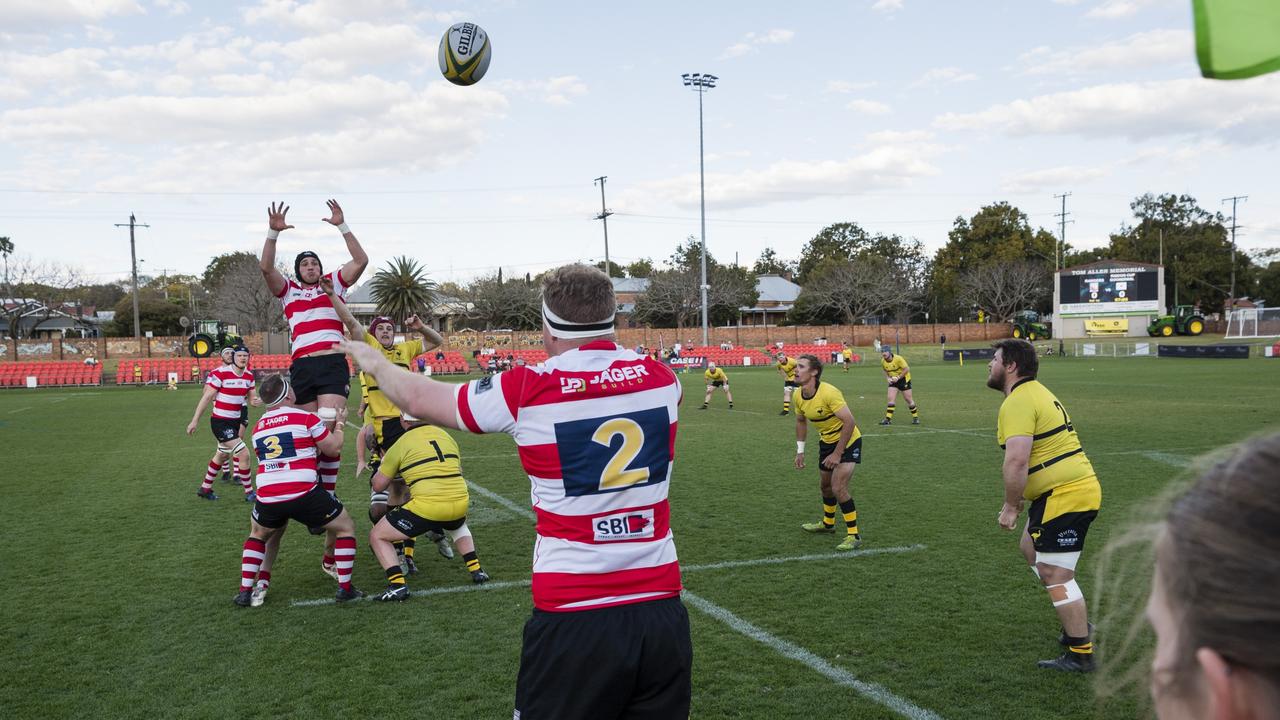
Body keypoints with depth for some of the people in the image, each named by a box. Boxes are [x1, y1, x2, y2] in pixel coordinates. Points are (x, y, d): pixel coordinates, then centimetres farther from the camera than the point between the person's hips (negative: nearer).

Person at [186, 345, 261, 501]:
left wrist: (255, 400, -18)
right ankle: (249, 492, -1)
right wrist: (195, 420, -12)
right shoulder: (220, 373, -19)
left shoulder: (249, 375, 1)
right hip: (220, 422, -8)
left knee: (221, 456, 23)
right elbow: (207, 397, -15)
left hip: (234, 421, 8)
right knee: (244, 454, -15)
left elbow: (251, 396, 8)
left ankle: (205, 488, 42)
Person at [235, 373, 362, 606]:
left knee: (257, 535, 34)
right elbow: (332, 446, 6)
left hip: (268, 498, 5)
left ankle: (245, 591, 23)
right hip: (304, 495, -4)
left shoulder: (258, 427, 16)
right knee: (346, 528, 15)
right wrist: (339, 423, 23)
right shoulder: (306, 417, -1)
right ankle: (345, 588, 11)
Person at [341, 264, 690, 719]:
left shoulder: (526, 391, -9)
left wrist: (374, 363, 29)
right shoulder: (661, 379, 0)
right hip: (662, 613, 4)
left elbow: (419, 400, 8)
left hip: (572, 618, -3)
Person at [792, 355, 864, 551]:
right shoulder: (799, 397, -7)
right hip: (826, 441, 8)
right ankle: (827, 523, 45)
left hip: (848, 441, -8)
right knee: (825, 486, 20)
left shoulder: (829, 393, -31)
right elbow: (801, 421, 13)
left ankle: (853, 535, -5)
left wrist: (837, 454, -27)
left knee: (838, 488, -18)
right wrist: (800, 451, 9)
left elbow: (850, 422, -30)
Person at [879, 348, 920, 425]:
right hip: (893, 381, 5)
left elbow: (907, 369, -19)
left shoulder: (898, 358, -22)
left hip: (904, 379, -5)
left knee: (908, 399, 0)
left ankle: (915, 418, 15)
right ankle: (888, 419, -6)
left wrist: (898, 377, -22)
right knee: (891, 398, -8)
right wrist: (888, 378, -6)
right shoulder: (883, 361, -5)